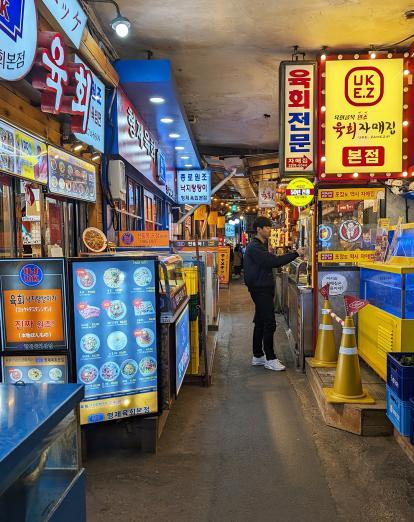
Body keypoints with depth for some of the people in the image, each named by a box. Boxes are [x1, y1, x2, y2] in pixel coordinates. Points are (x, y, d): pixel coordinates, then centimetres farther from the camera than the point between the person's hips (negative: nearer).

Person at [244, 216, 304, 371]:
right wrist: (295, 254, -21)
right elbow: (273, 262, -24)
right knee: (269, 323, -10)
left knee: (260, 323, 13)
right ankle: (270, 359, -4)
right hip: (261, 289, -11)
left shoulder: (260, 245, 18)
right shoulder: (254, 247, -16)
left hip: (263, 289, 11)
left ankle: (257, 356, 20)